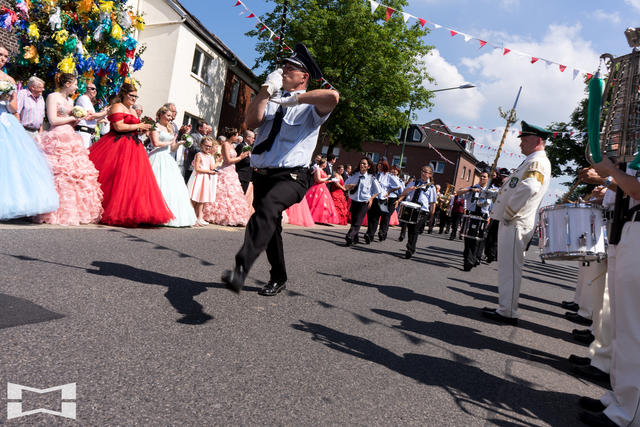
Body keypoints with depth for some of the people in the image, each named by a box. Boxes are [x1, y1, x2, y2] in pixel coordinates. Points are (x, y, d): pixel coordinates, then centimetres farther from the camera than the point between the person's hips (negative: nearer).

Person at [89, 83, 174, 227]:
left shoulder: (132, 111, 24)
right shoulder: (117, 107, -3)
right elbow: (119, 127, -15)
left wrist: (142, 129, 8)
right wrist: (138, 126, -9)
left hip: (132, 147, 9)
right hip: (118, 146, -9)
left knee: (134, 179, -2)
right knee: (118, 179, -12)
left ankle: (127, 212, -2)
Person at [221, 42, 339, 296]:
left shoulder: (310, 107, -2)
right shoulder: (272, 103, 16)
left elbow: (333, 96, -24)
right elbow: (251, 122, -1)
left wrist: (295, 98, -17)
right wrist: (267, 89, -3)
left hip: (291, 177, -7)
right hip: (262, 174, 7)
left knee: (267, 209, -35)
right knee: (271, 227, 16)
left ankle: (241, 270, -46)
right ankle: (278, 279, 36)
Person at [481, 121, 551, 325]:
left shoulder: (537, 162, -12)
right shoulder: (532, 161, 22)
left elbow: (529, 187, -30)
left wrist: (509, 212, -22)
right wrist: (505, 180, 12)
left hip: (515, 225, -11)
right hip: (511, 223, 11)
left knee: (510, 268, -6)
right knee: (506, 267, 15)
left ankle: (508, 313, 1)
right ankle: (505, 308, 24)